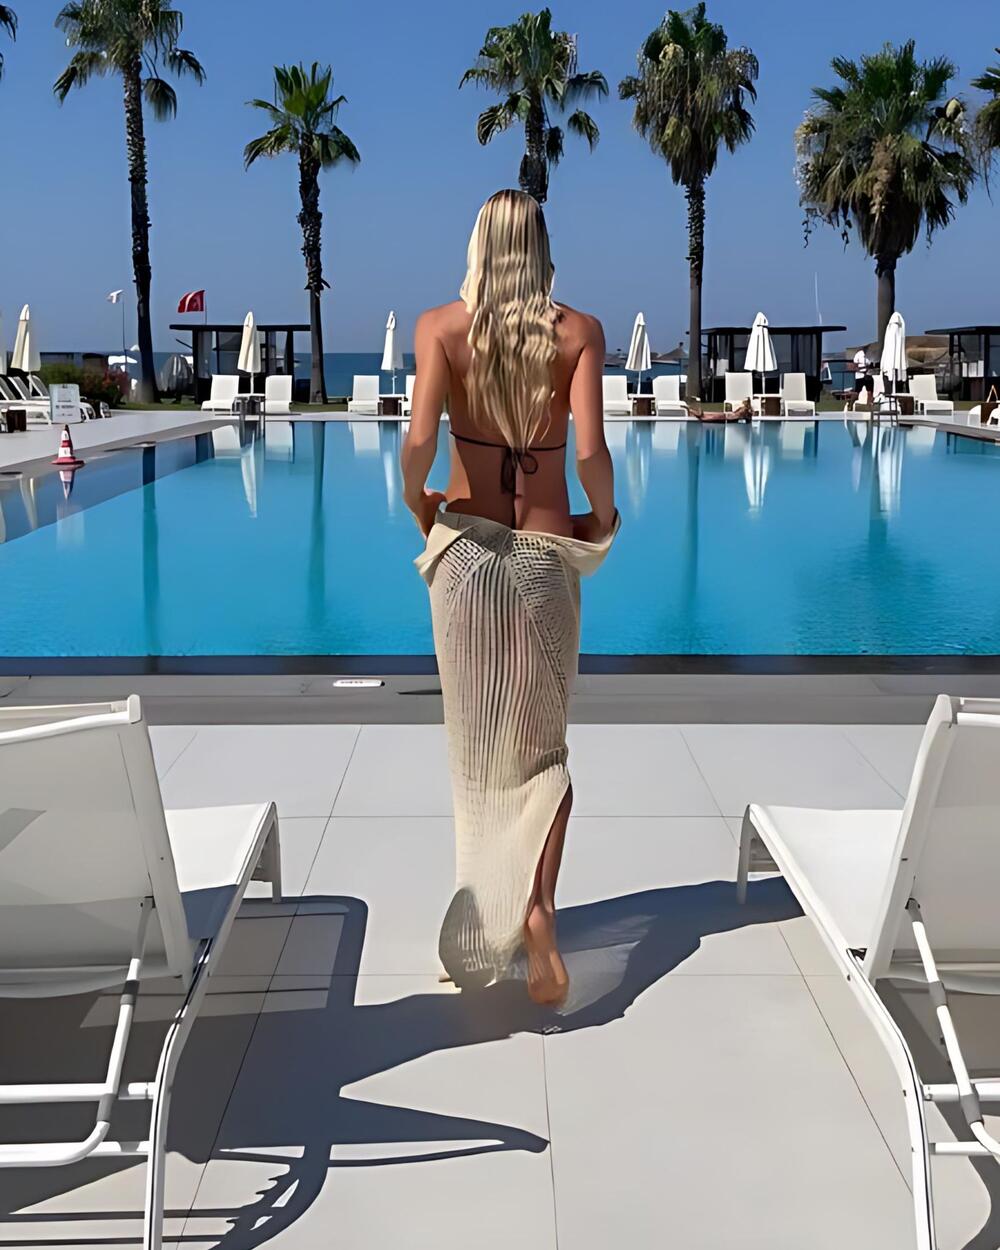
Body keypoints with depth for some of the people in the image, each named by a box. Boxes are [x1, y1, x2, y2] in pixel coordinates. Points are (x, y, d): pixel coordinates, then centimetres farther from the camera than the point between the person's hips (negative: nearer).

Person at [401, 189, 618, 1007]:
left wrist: (416, 504, 6)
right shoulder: (579, 332, -3)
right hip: (546, 551, 0)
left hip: (465, 545, 0)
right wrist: (604, 517, 6)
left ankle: (487, 916, 22)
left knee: (476, 739, 13)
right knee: (543, 743, 11)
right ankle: (537, 901, -10)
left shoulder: (441, 327, -3)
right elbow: (590, 452, -13)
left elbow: (420, 441, -14)